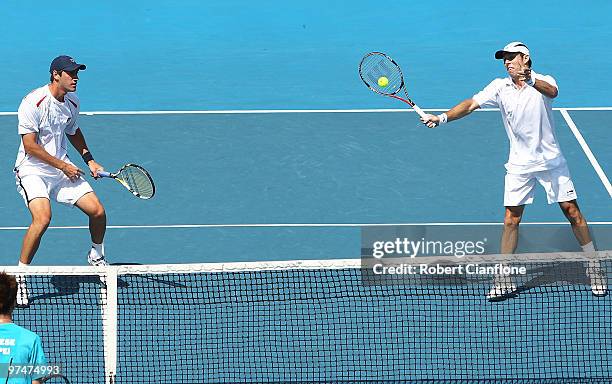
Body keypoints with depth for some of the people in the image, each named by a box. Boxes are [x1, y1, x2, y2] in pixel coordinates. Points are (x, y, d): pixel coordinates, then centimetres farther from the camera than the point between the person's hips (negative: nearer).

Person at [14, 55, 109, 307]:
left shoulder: (72, 102, 4)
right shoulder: (34, 103, -19)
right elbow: (30, 146, -20)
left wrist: (89, 159, 12)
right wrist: (64, 166, -16)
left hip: (63, 168, 7)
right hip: (32, 170, -7)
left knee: (97, 211, -2)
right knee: (43, 218, -29)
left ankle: (96, 257, 28)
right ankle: (20, 275, -15)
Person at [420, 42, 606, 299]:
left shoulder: (543, 81, -8)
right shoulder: (500, 87, 0)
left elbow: (552, 92, -32)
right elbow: (472, 104, -8)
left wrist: (530, 79, -53)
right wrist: (442, 118, -23)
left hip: (551, 160, -2)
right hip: (519, 165, 2)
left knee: (572, 211, 1)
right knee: (511, 219, -3)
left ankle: (594, 268, 15)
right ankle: (504, 279, 3)